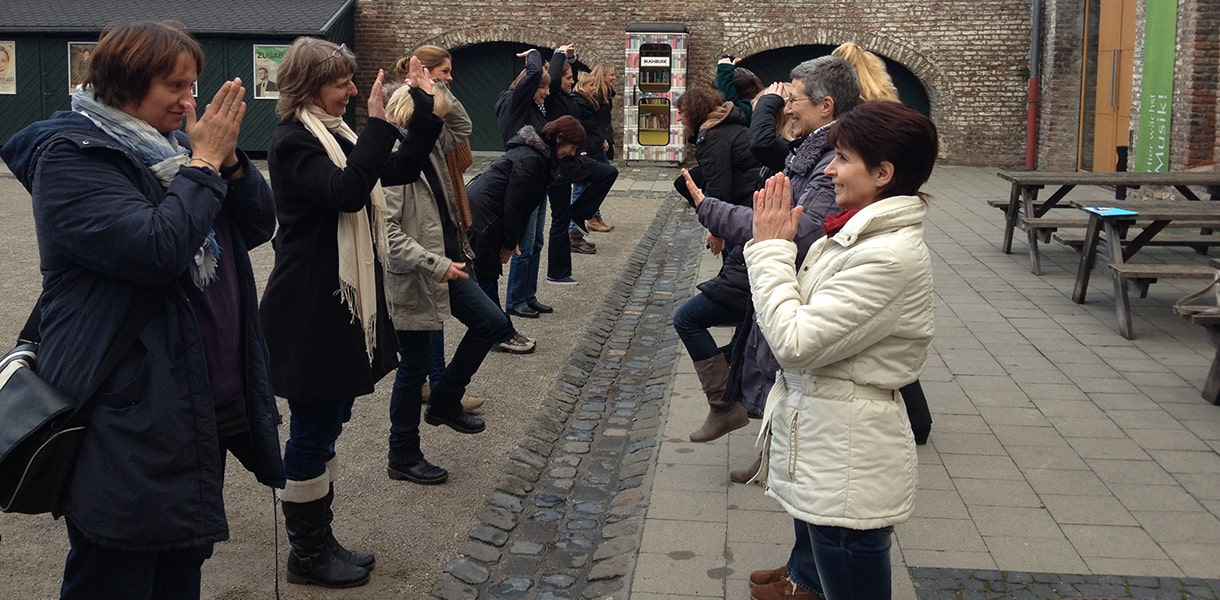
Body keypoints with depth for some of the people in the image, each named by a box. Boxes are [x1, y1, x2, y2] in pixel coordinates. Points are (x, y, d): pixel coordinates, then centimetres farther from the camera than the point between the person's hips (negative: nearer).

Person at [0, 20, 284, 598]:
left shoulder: (172, 145, 13)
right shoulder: (70, 154, -12)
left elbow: (260, 224, 9)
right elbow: (156, 249, -26)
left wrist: (227, 157, -7)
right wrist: (204, 162, -16)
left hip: (202, 408, 8)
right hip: (128, 421, -8)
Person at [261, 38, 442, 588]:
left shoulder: (335, 134, 13)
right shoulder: (293, 141, -14)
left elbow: (401, 169, 12)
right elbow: (347, 192, -29)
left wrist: (425, 105, 5)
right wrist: (378, 123, -26)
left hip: (343, 303, 10)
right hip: (309, 313, -10)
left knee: (327, 424, 16)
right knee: (312, 429, 1)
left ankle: (319, 540, 28)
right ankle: (307, 553, 16)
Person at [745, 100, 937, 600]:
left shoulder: (890, 256, -26)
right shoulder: (861, 233, 5)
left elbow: (795, 342, -26)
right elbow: (802, 321, 10)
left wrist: (772, 248, -16)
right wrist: (773, 244, 1)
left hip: (848, 460, -9)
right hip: (823, 441, 9)